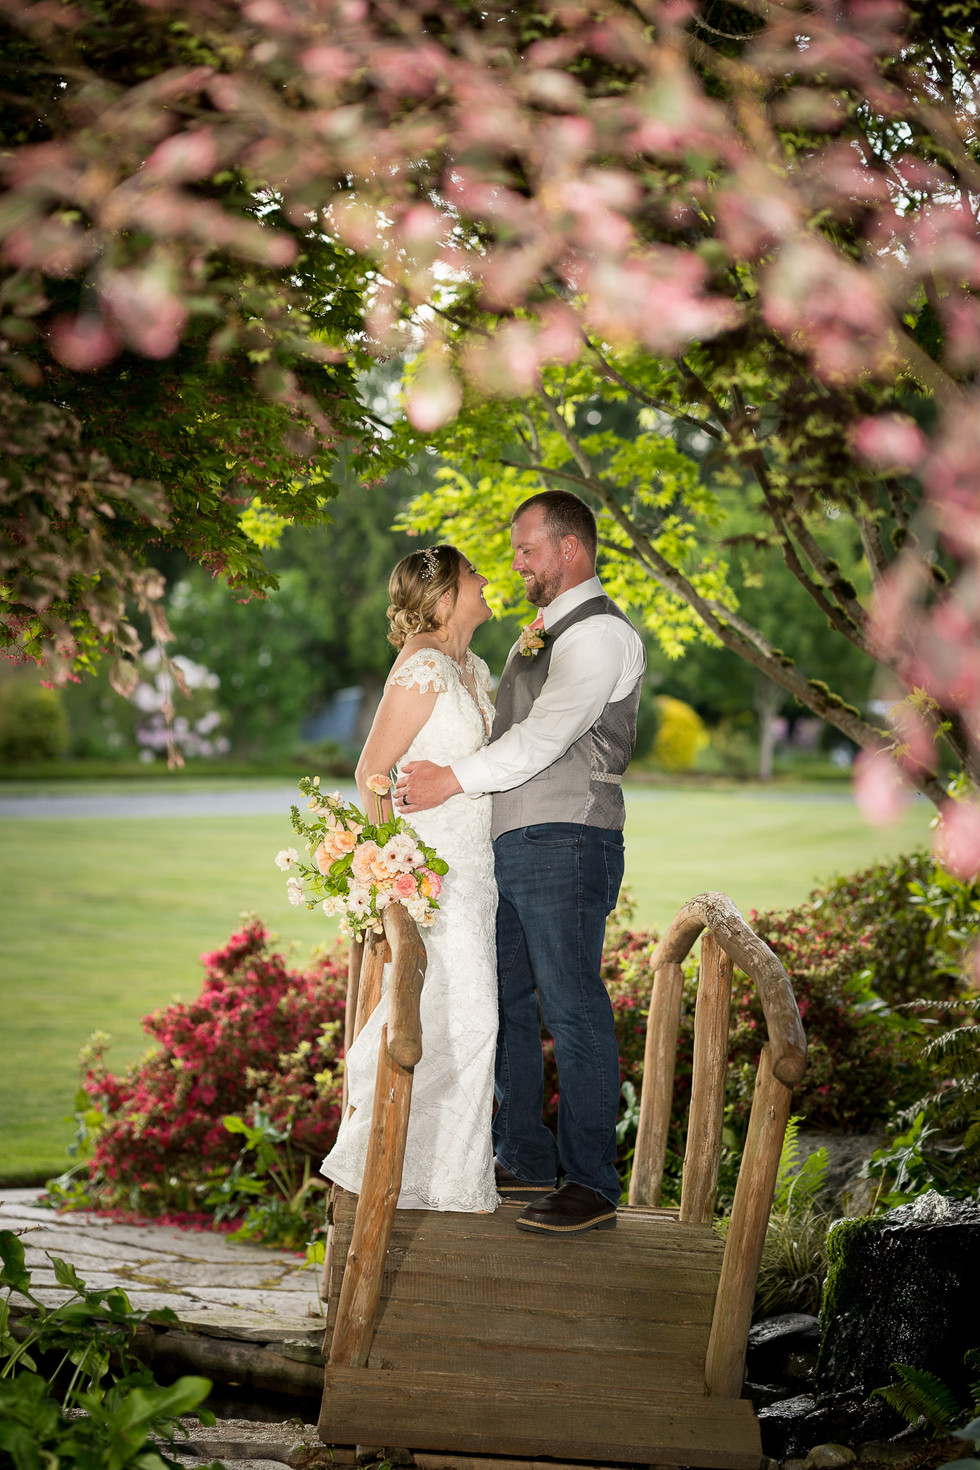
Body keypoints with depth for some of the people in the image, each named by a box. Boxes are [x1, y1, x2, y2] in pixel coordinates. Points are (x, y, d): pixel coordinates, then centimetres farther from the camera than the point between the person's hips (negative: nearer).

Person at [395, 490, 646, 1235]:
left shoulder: (601, 633, -9)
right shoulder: (543, 633, 22)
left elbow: (547, 734, -19)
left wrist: (455, 779, -21)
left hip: (565, 843, -10)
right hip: (510, 841, 10)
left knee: (573, 1008, -9)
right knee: (507, 1002, 13)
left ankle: (591, 1185, -6)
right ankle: (525, 1161, 23)